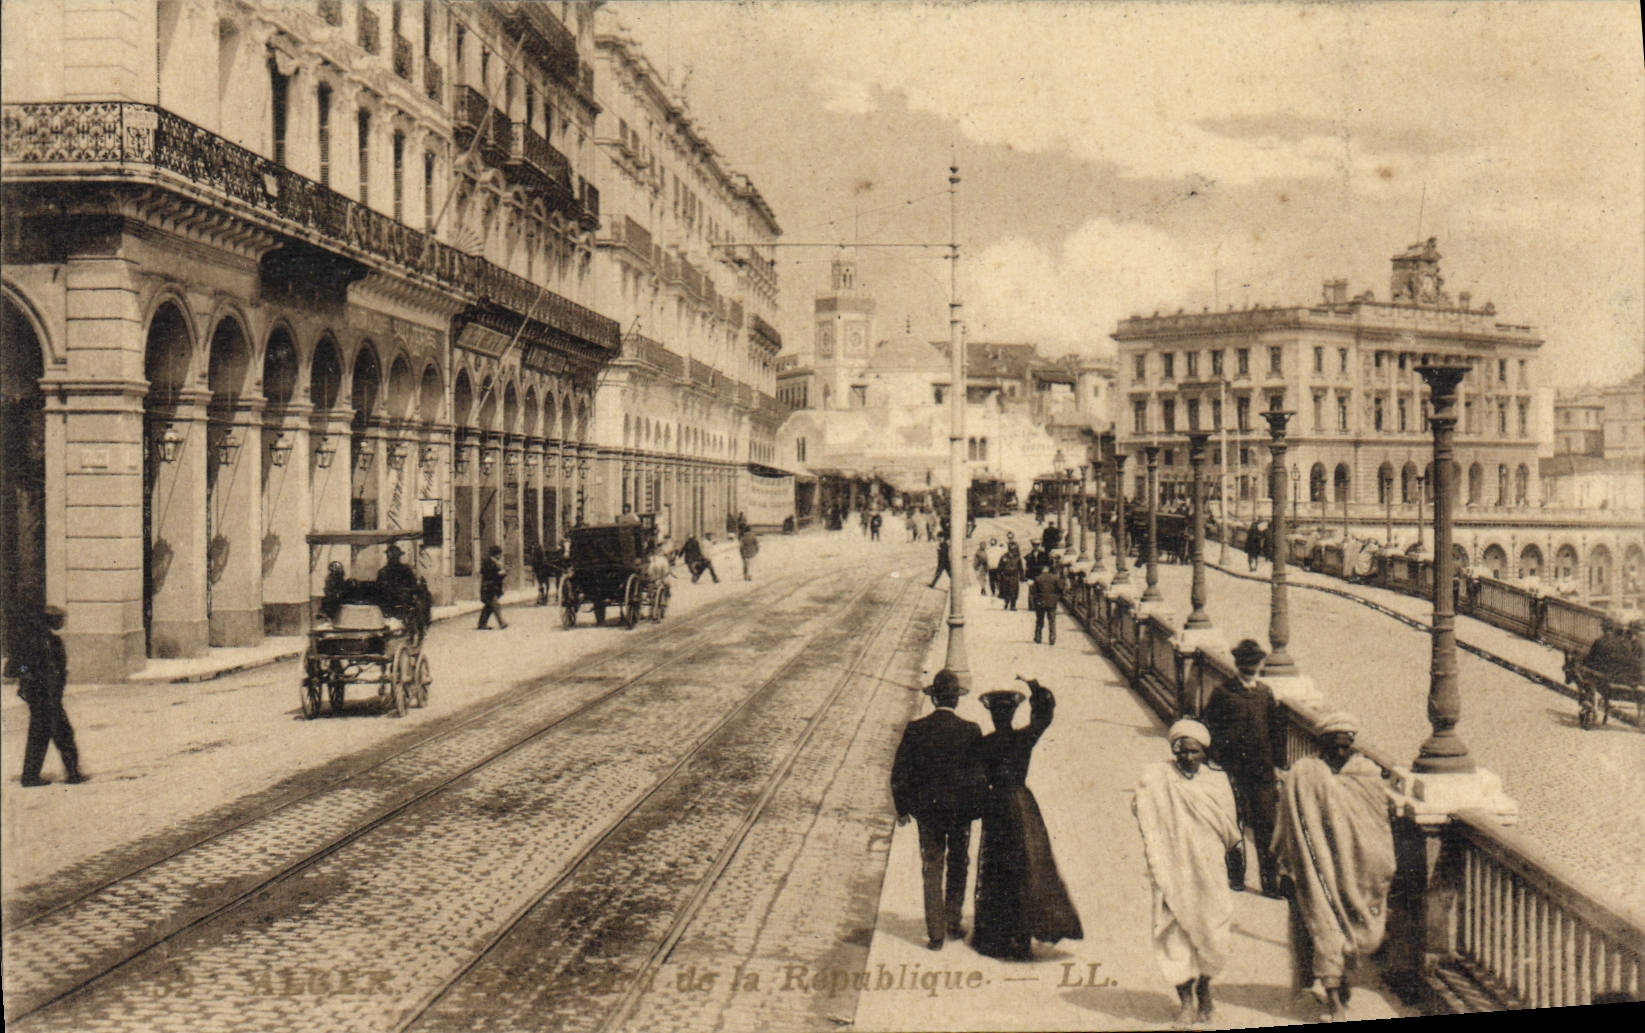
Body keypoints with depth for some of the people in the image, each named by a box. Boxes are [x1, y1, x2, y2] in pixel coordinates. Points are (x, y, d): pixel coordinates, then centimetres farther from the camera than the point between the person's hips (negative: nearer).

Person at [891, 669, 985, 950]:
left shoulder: (915, 730, -10)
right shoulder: (970, 731, -12)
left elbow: (900, 772, -6)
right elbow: (980, 774, -8)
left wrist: (902, 808, 5)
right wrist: (977, 806, 7)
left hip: (928, 810, 0)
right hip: (961, 809, 0)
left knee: (932, 871, 10)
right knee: (957, 867, 19)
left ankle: (936, 934, 10)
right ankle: (953, 924, 28)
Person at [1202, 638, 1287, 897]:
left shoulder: (1265, 693, 11)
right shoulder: (1223, 692, 1)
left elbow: (1276, 729, 15)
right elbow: (1209, 726, 0)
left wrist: (1278, 762, 9)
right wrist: (1216, 759, -6)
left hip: (1262, 767, 2)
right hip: (1233, 766, -2)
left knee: (1265, 822, 1)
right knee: (1234, 820, 3)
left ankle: (1269, 878, 7)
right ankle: (1236, 874, 15)